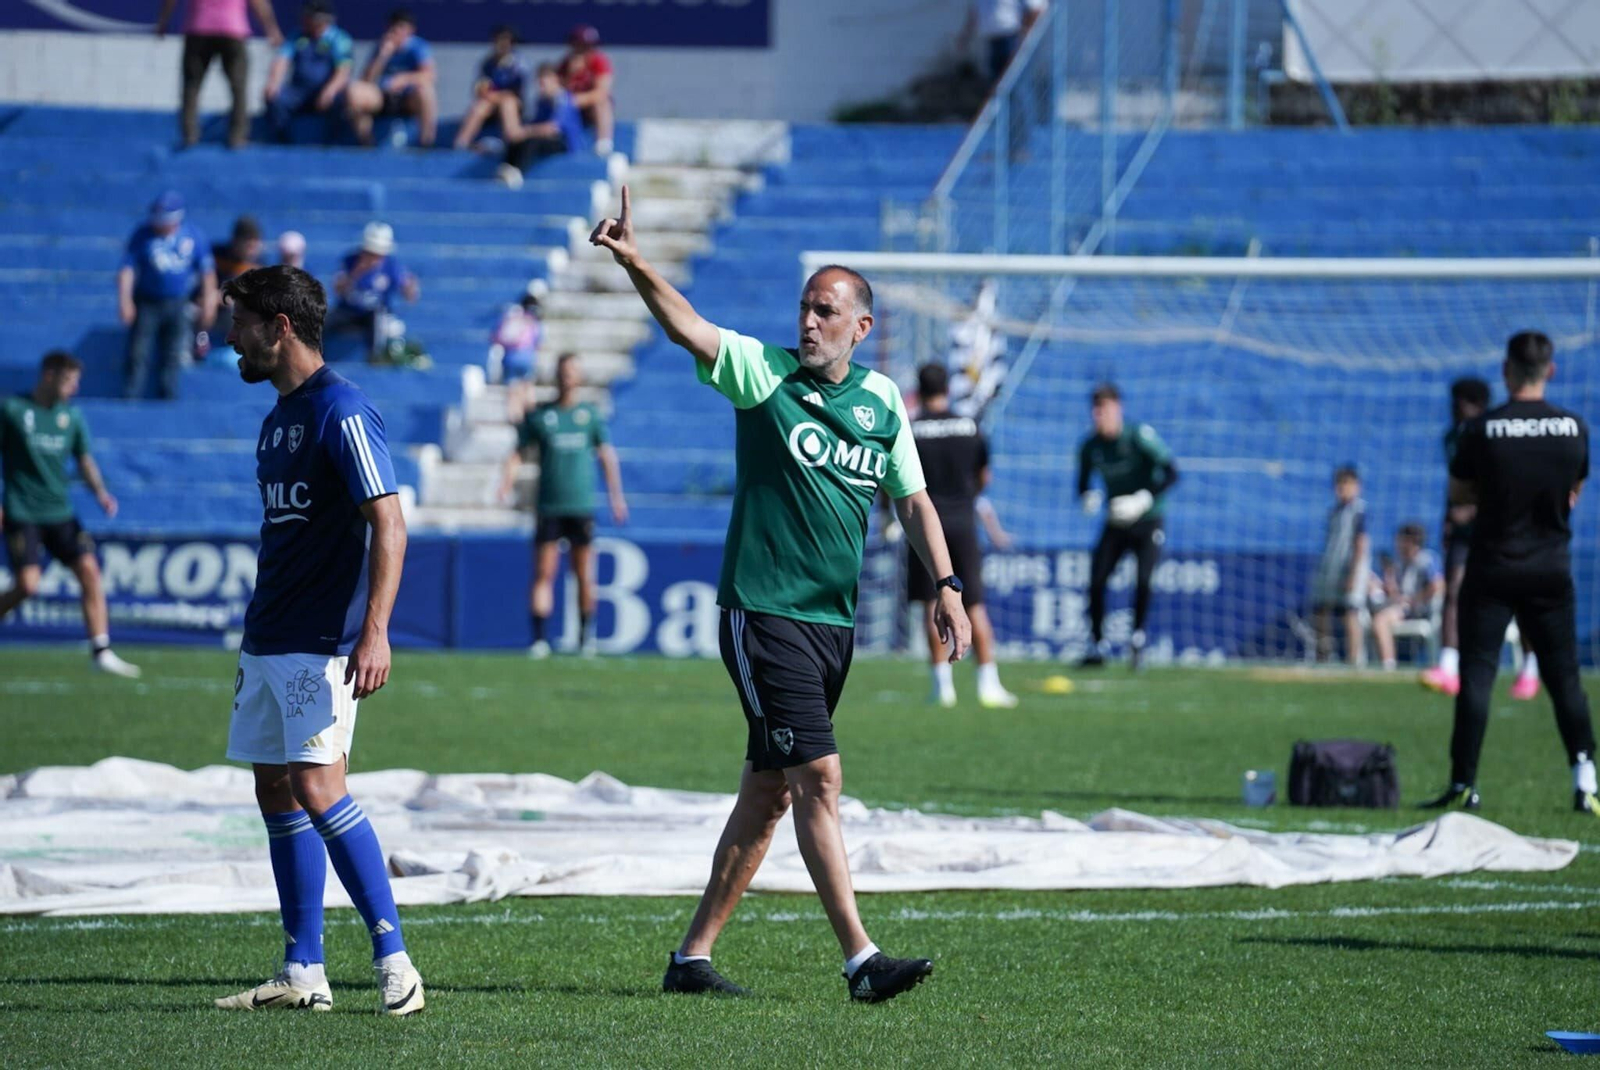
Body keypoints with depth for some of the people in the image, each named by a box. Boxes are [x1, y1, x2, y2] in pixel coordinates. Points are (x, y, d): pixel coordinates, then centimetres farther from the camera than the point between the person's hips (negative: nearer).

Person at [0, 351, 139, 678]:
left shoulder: (71, 415, 9)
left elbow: (84, 459, 16)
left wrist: (100, 491, -2)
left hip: (59, 513, 5)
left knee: (89, 570, -9)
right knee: (27, 584, -16)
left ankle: (101, 651, -7)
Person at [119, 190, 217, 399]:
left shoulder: (193, 236, -2)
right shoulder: (143, 235, -8)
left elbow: (207, 271, 6)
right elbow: (127, 268, -9)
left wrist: (208, 302, 4)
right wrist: (124, 299, -20)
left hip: (178, 305, 2)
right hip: (147, 303, -2)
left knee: (173, 358, 6)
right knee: (138, 354, -5)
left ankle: (168, 398, 15)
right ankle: (131, 397, -1)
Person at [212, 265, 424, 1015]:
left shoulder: (341, 411, -12)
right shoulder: (279, 416, 16)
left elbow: (388, 524, -18)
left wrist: (374, 631, -27)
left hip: (320, 642, -9)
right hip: (267, 642, 10)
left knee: (316, 788, -15)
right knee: (276, 794, 8)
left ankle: (393, 961, -12)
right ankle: (303, 975, 12)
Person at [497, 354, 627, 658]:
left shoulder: (591, 414, 8)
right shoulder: (539, 416, 6)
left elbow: (606, 455, 10)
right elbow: (518, 453, 8)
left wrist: (616, 496, 3)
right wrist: (506, 484, -7)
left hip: (582, 506, 0)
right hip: (549, 506, 0)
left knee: (584, 575, 4)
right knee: (543, 574, -6)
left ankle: (586, 635, 16)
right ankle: (539, 639, -7)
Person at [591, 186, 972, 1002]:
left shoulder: (882, 401, 9)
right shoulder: (762, 373, -4)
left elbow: (912, 499, 16)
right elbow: (684, 325, -19)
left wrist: (946, 585, 6)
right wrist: (632, 262, -35)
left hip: (835, 622, 6)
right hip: (763, 612, -6)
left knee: (769, 792, 9)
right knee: (819, 779, -14)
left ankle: (693, 955, 17)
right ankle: (861, 960, -15)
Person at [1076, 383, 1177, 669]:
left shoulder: (1140, 437, -16)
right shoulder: (1090, 447, -2)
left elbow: (1171, 472, -18)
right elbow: (1083, 486, 10)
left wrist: (1142, 500, -28)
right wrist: (1089, 498, -15)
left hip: (1147, 522, -4)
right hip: (1115, 524, 4)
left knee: (1143, 579, -20)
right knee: (1096, 582, -6)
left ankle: (1137, 637, 2)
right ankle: (1097, 646, 7)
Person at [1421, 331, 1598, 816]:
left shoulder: (1481, 429, -11)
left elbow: (1457, 493, 1)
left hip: (1492, 570, -2)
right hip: (1552, 570, 2)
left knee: (1476, 674, 1)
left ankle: (1464, 784, -2)